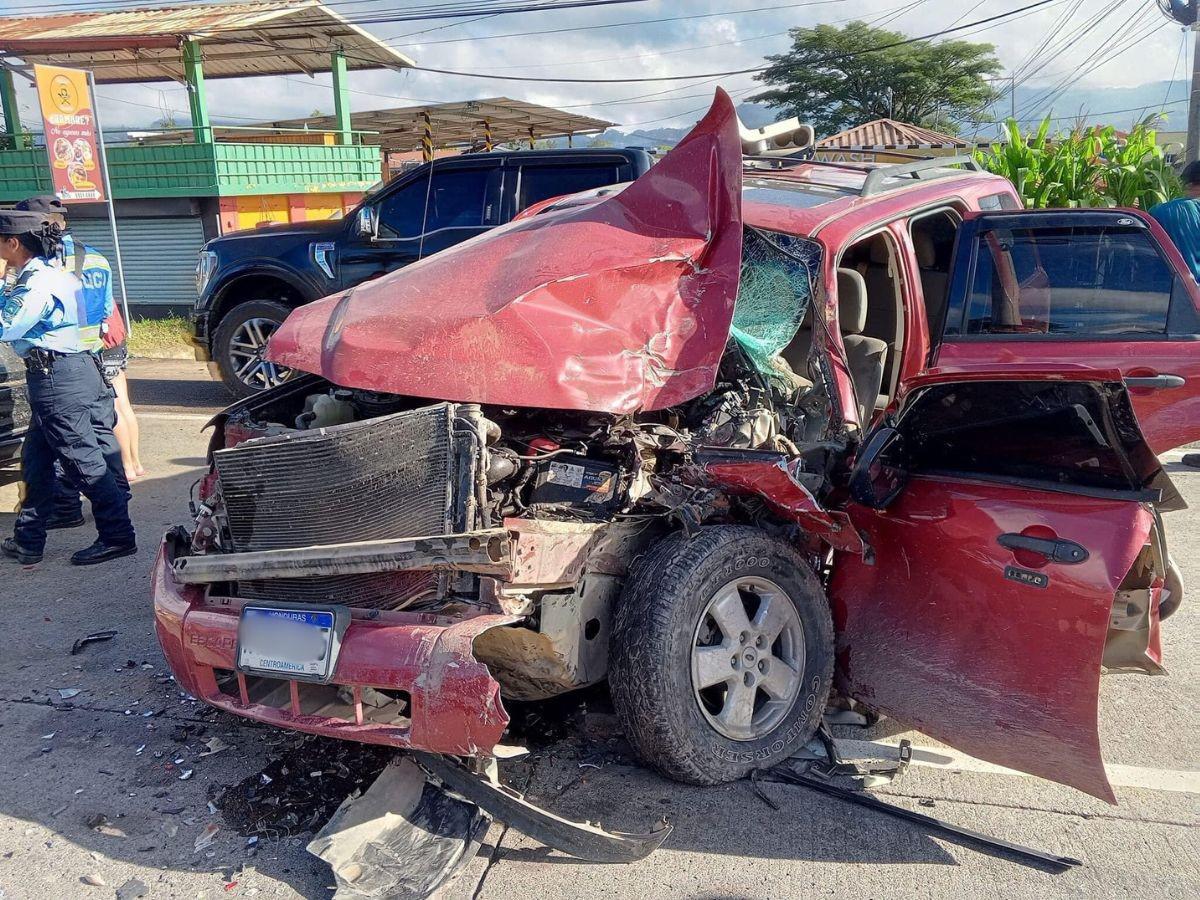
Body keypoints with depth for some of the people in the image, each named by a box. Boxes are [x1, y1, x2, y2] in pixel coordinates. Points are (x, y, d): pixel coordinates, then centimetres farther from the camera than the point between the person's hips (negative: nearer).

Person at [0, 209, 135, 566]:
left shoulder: (37, 284, -16)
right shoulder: (44, 274, 16)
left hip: (57, 377, -11)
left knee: (84, 460, -5)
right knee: (36, 459, 15)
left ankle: (117, 536, 1)